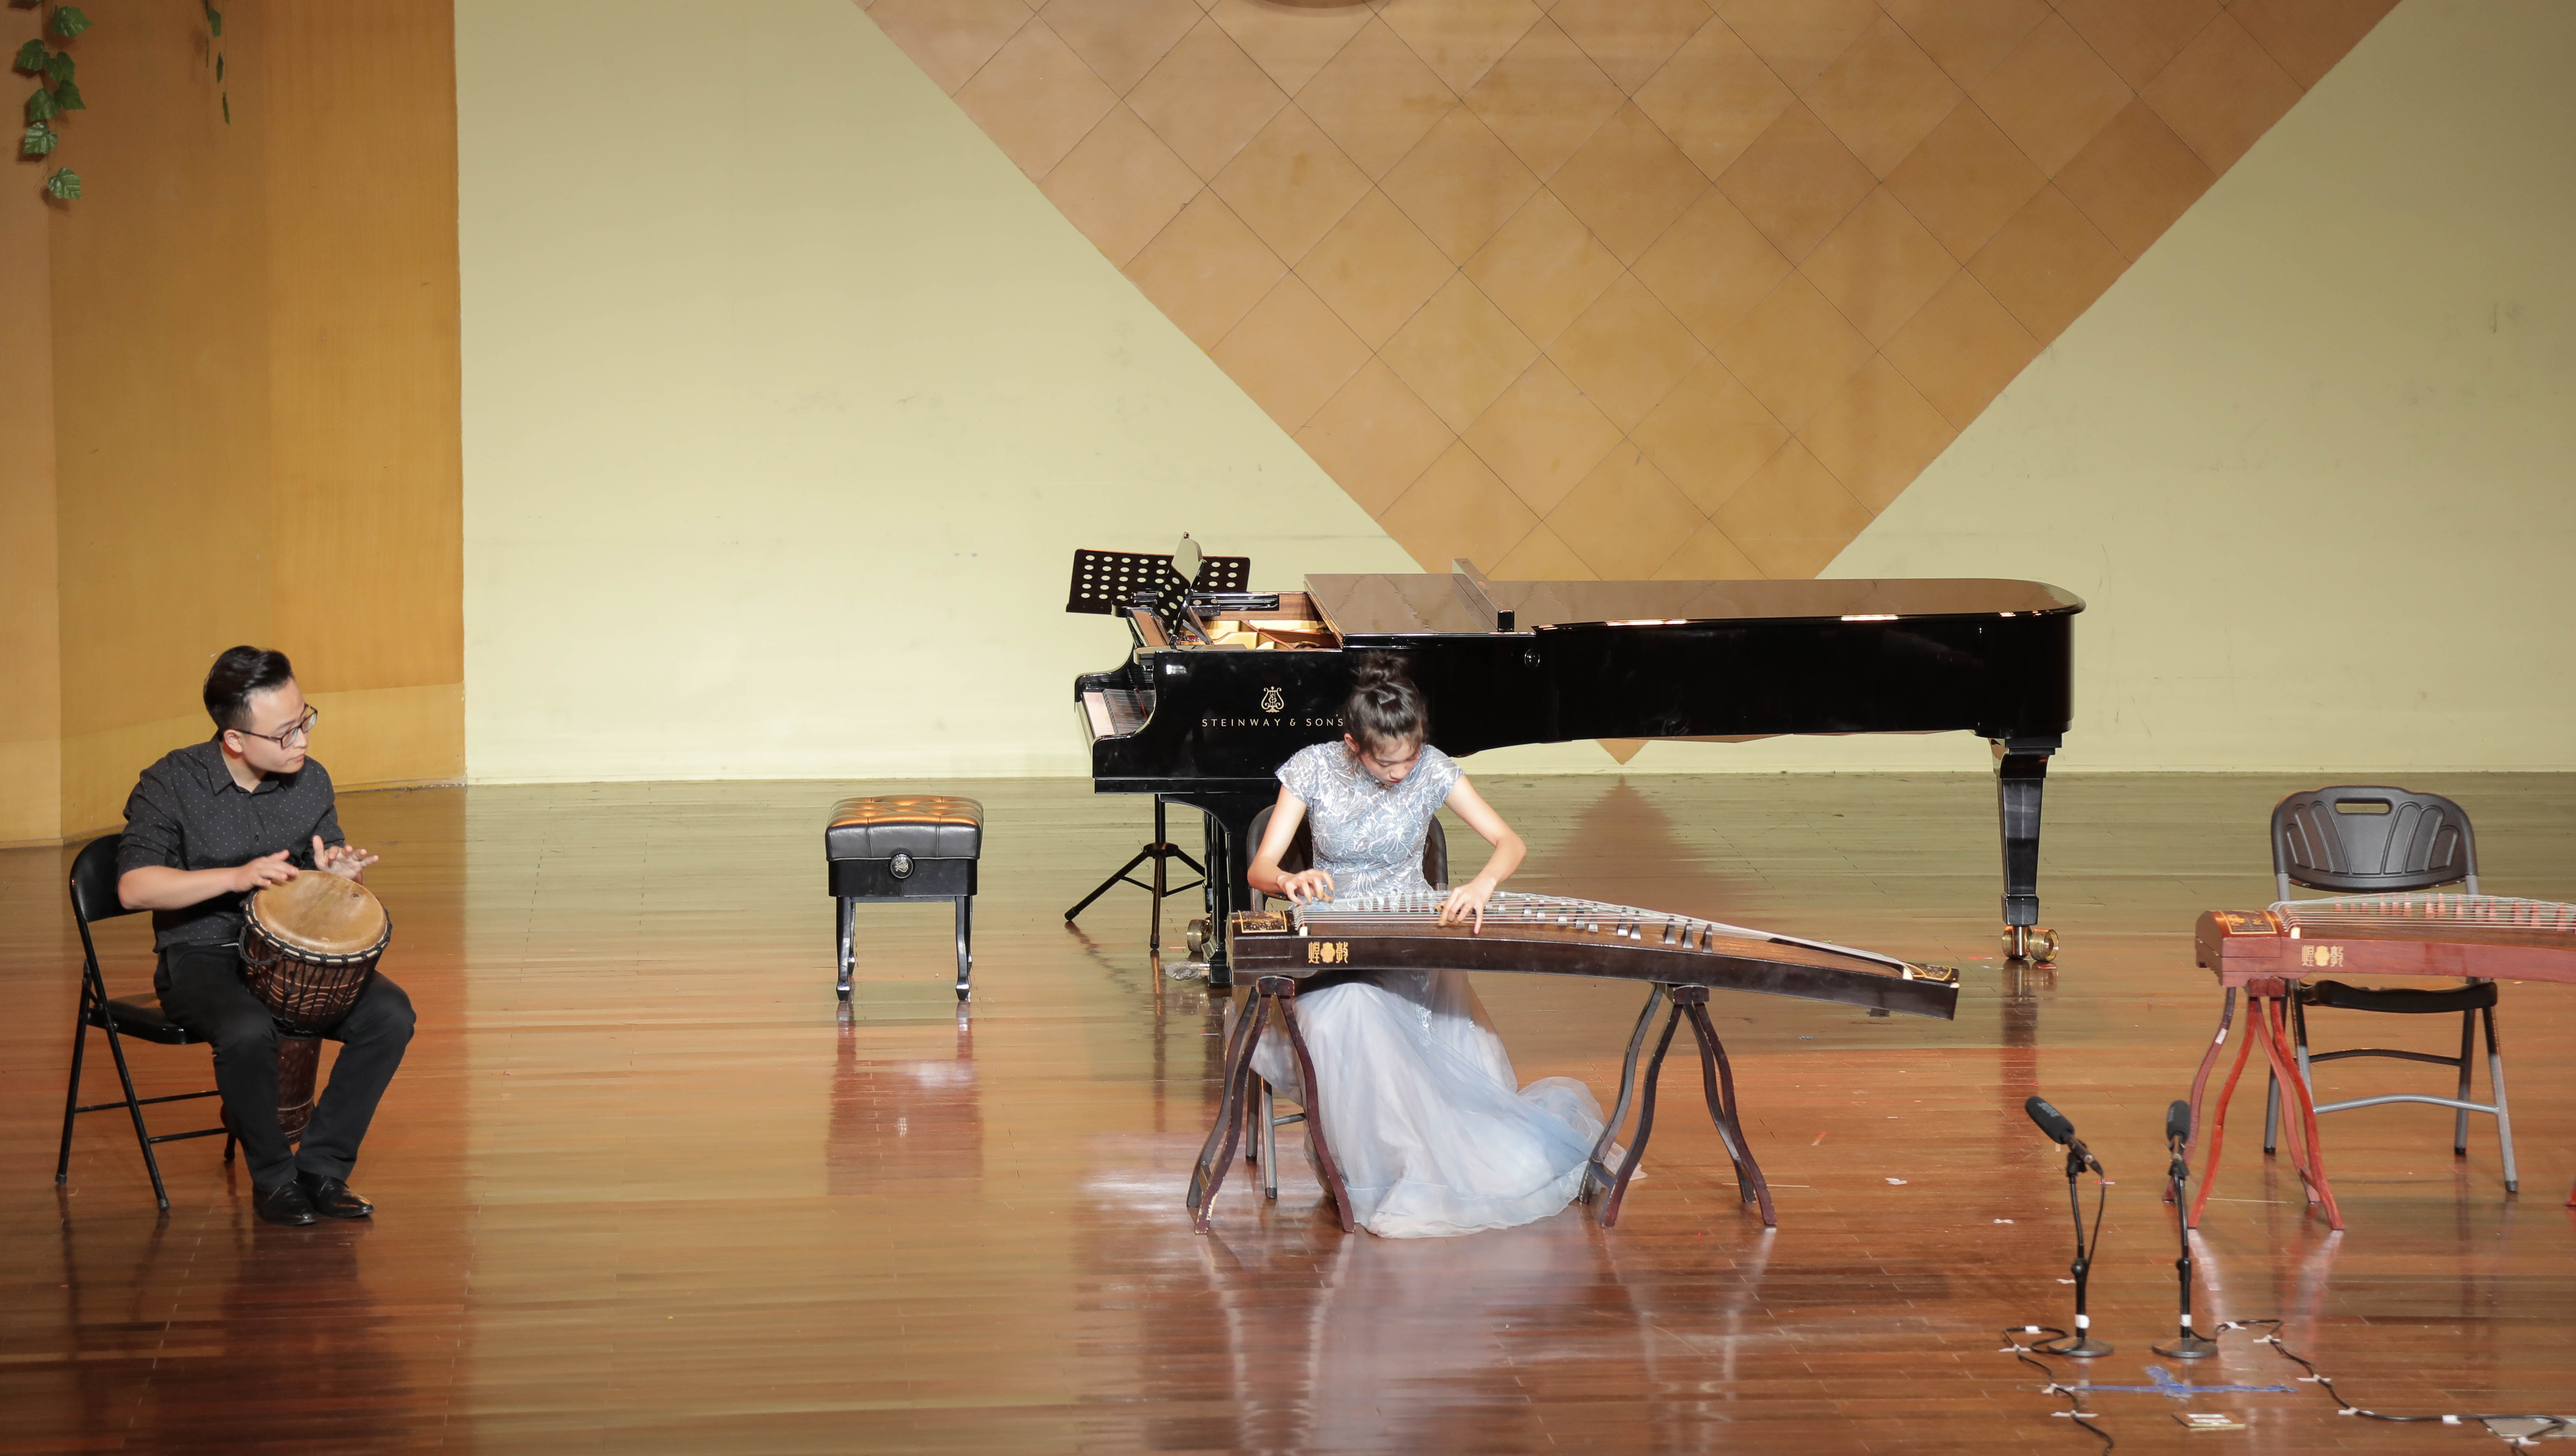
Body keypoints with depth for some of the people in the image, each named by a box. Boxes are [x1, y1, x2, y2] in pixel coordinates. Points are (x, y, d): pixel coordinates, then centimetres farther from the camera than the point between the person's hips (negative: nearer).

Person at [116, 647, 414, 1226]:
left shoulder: (311, 781, 3)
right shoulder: (172, 784, -11)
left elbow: (326, 875, 14)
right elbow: (134, 886, -19)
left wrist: (339, 875, -12)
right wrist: (235, 877, -29)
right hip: (201, 959, -5)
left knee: (390, 1012, -20)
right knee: (248, 1031, -37)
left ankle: (322, 1167, -9)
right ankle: (273, 1178, -13)